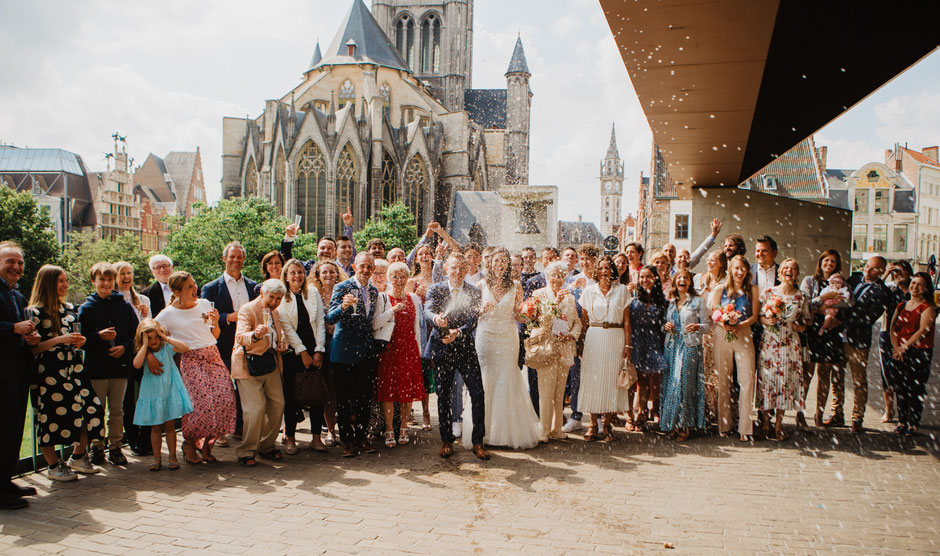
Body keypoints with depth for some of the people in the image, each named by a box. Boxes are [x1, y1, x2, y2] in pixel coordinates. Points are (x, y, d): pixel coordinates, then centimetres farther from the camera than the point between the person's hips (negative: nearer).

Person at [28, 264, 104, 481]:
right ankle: (53, 466, 15)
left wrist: (79, 341, 5)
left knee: (89, 408, -3)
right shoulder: (35, 312, -5)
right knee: (50, 415, -2)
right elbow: (31, 347, -10)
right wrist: (58, 340, -18)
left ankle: (78, 457, 15)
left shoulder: (69, 308, 14)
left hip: (73, 367, 6)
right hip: (48, 371, -6)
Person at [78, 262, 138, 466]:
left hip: (120, 365, 1)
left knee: (117, 410, 7)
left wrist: (124, 346, -8)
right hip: (96, 366, -1)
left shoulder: (124, 307, 7)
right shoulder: (86, 308, 3)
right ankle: (96, 447, 15)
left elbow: (136, 333, 9)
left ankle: (115, 447, 16)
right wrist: (99, 336, -17)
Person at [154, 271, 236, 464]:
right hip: (191, 360, -4)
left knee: (225, 398, -10)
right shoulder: (169, 314, 0)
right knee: (202, 402, -17)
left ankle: (207, 443, 9)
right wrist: (149, 354, -15)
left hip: (213, 356, 4)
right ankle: (189, 442, 9)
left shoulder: (204, 304, 12)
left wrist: (215, 323, -2)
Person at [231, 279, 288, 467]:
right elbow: (240, 337, -25)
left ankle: (266, 446, 20)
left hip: (271, 363, 7)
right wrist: (255, 335, -47)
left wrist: (282, 343, 10)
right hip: (249, 365, -7)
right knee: (256, 408, -13)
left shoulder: (274, 312, 13)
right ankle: (246, 452, 2)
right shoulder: (247, 310, -11)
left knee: (278, 404, 4)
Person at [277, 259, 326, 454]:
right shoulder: (281, 297, 0)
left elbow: (320, 322, 5)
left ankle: (316, 437, 10)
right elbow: (286, 327, -5)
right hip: (292, 352, -2)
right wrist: (303, 352, -10)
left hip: (315, 352, 2)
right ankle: (290, 438, 13)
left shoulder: (313, 292, 9)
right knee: (291, 396, 1)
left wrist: (319, 350, -4)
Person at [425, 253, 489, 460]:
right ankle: (447, 441, 21)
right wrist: (436, 318, -41)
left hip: (466, 349, 0)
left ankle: (478, 442, 7)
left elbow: (473, 320, -10)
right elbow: (428, 310, -17)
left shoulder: (473, 293, 2)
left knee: (478, 393, -4)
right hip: (441, 349, 0)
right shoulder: (436, 289, 0)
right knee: (443, 396, 7)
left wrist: (458, 332, -30)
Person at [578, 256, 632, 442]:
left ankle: (608, 423, 12)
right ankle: (593, 423, 9)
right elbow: (583, 320, 9)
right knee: (592, 379, 0)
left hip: (615, 338, -1)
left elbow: (626, 321, 3)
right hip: (594, 338, 1)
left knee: (612, 379, 1)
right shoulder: (588, 291, 7)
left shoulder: (622, 290, 5)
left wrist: (627, 344, -3)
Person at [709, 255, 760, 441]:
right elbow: (712, 314, 5)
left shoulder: (752, 290, 8)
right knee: (723, 380, 3)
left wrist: (740, 325, -13)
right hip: (722, 336, 0)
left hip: (744, 336, 0)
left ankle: (745, 427, -1)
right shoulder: (720, 289, 7)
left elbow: (754, 316, 5)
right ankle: (723, 425, 13)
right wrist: (723, 324, -15)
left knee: (747, 379, -7)